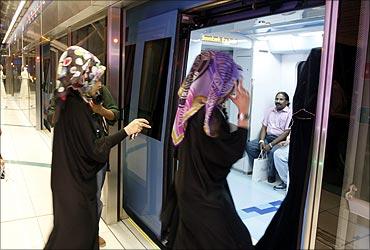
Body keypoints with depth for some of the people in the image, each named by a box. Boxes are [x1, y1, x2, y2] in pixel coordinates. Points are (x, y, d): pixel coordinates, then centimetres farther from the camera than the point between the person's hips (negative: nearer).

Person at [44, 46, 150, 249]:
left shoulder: (69, 102, 2)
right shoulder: (77, 107, -25)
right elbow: (94, 149, -24)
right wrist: (126, 131, -22)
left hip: (70, 175, 9)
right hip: (77, 179, -9)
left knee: (73, 224, 24)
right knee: (77, 226, 10)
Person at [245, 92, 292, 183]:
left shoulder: (289, 113, -6)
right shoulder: (270, 110, 13)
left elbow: (287, 132, -14)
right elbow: (264, 127, 12)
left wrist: (270, 145, -20)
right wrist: (261, 141, -7)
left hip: (280, 140, -6)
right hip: (267, 137, 6)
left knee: (272, 152, -35)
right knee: (249, 145, -13)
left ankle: (271, 176, -12)